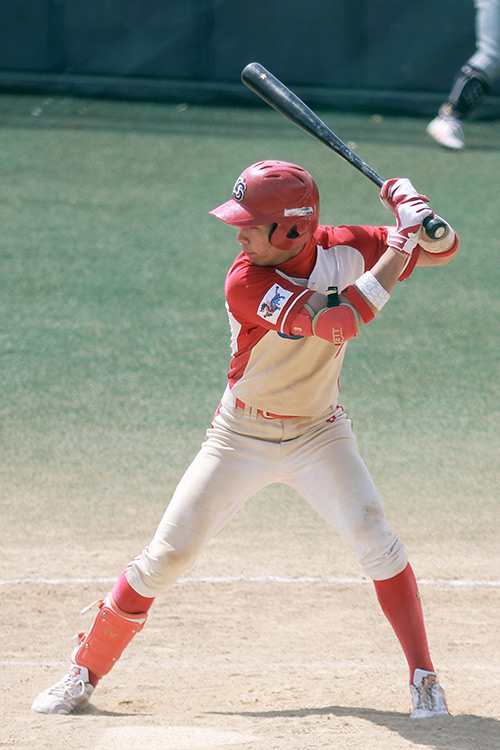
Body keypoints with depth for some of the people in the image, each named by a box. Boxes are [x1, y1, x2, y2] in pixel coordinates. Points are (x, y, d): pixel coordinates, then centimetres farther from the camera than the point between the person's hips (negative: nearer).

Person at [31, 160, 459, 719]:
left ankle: (423, 678, -9)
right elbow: (338, 322, -37)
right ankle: (83, 674, 12)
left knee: (373, 537, -19)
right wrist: (403, 243, -34)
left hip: (318, 436, 2)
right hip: (241, 437, -2)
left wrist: (421, 218, -26)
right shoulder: (246, 283, -26)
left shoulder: (341, 250, -13)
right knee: (166, 557, -2)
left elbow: (443, 251, -4)